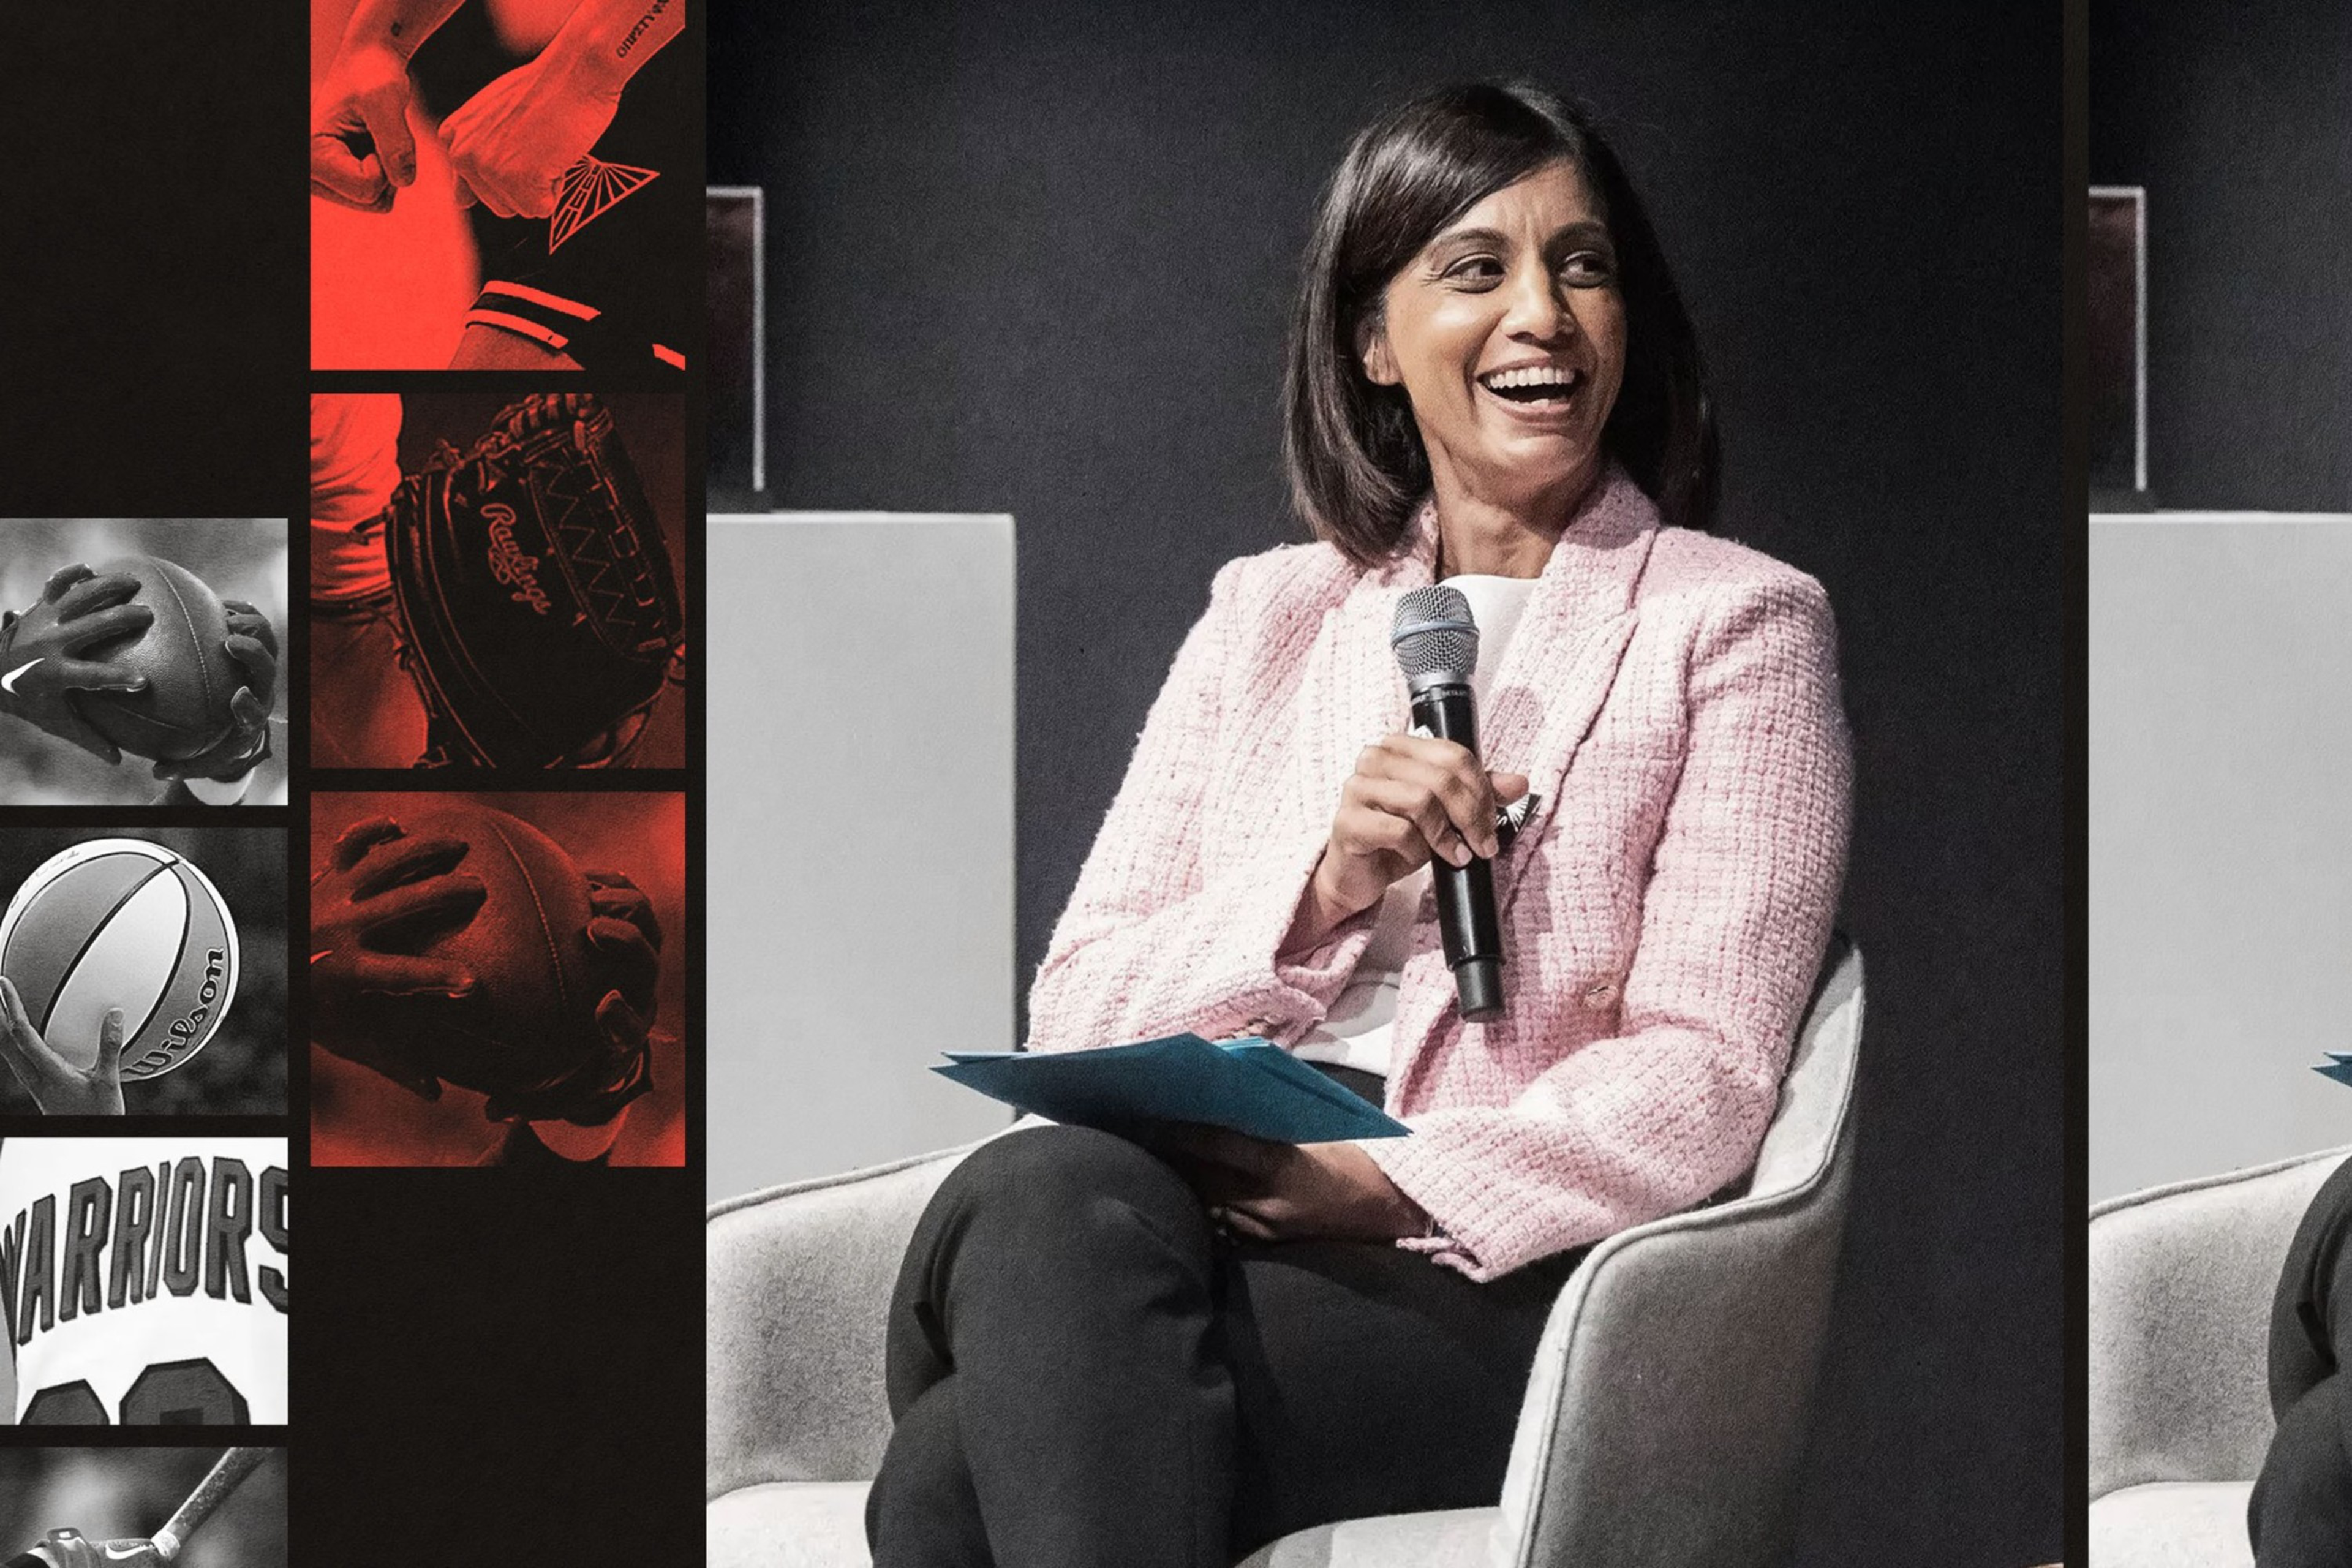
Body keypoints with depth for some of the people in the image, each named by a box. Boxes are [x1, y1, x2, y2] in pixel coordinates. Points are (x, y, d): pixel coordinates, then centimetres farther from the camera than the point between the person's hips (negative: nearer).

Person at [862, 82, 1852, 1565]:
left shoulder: (1736, 621, 8)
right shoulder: (1270, 613, 21)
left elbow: (1700, 1079, -3)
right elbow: (1077, 1013, 12)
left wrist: (1378, 1182, -19)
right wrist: (1316, 890, -8)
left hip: (1497, 1270, -4)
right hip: (1184, 1204, 4)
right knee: (1047, 1188, -35)